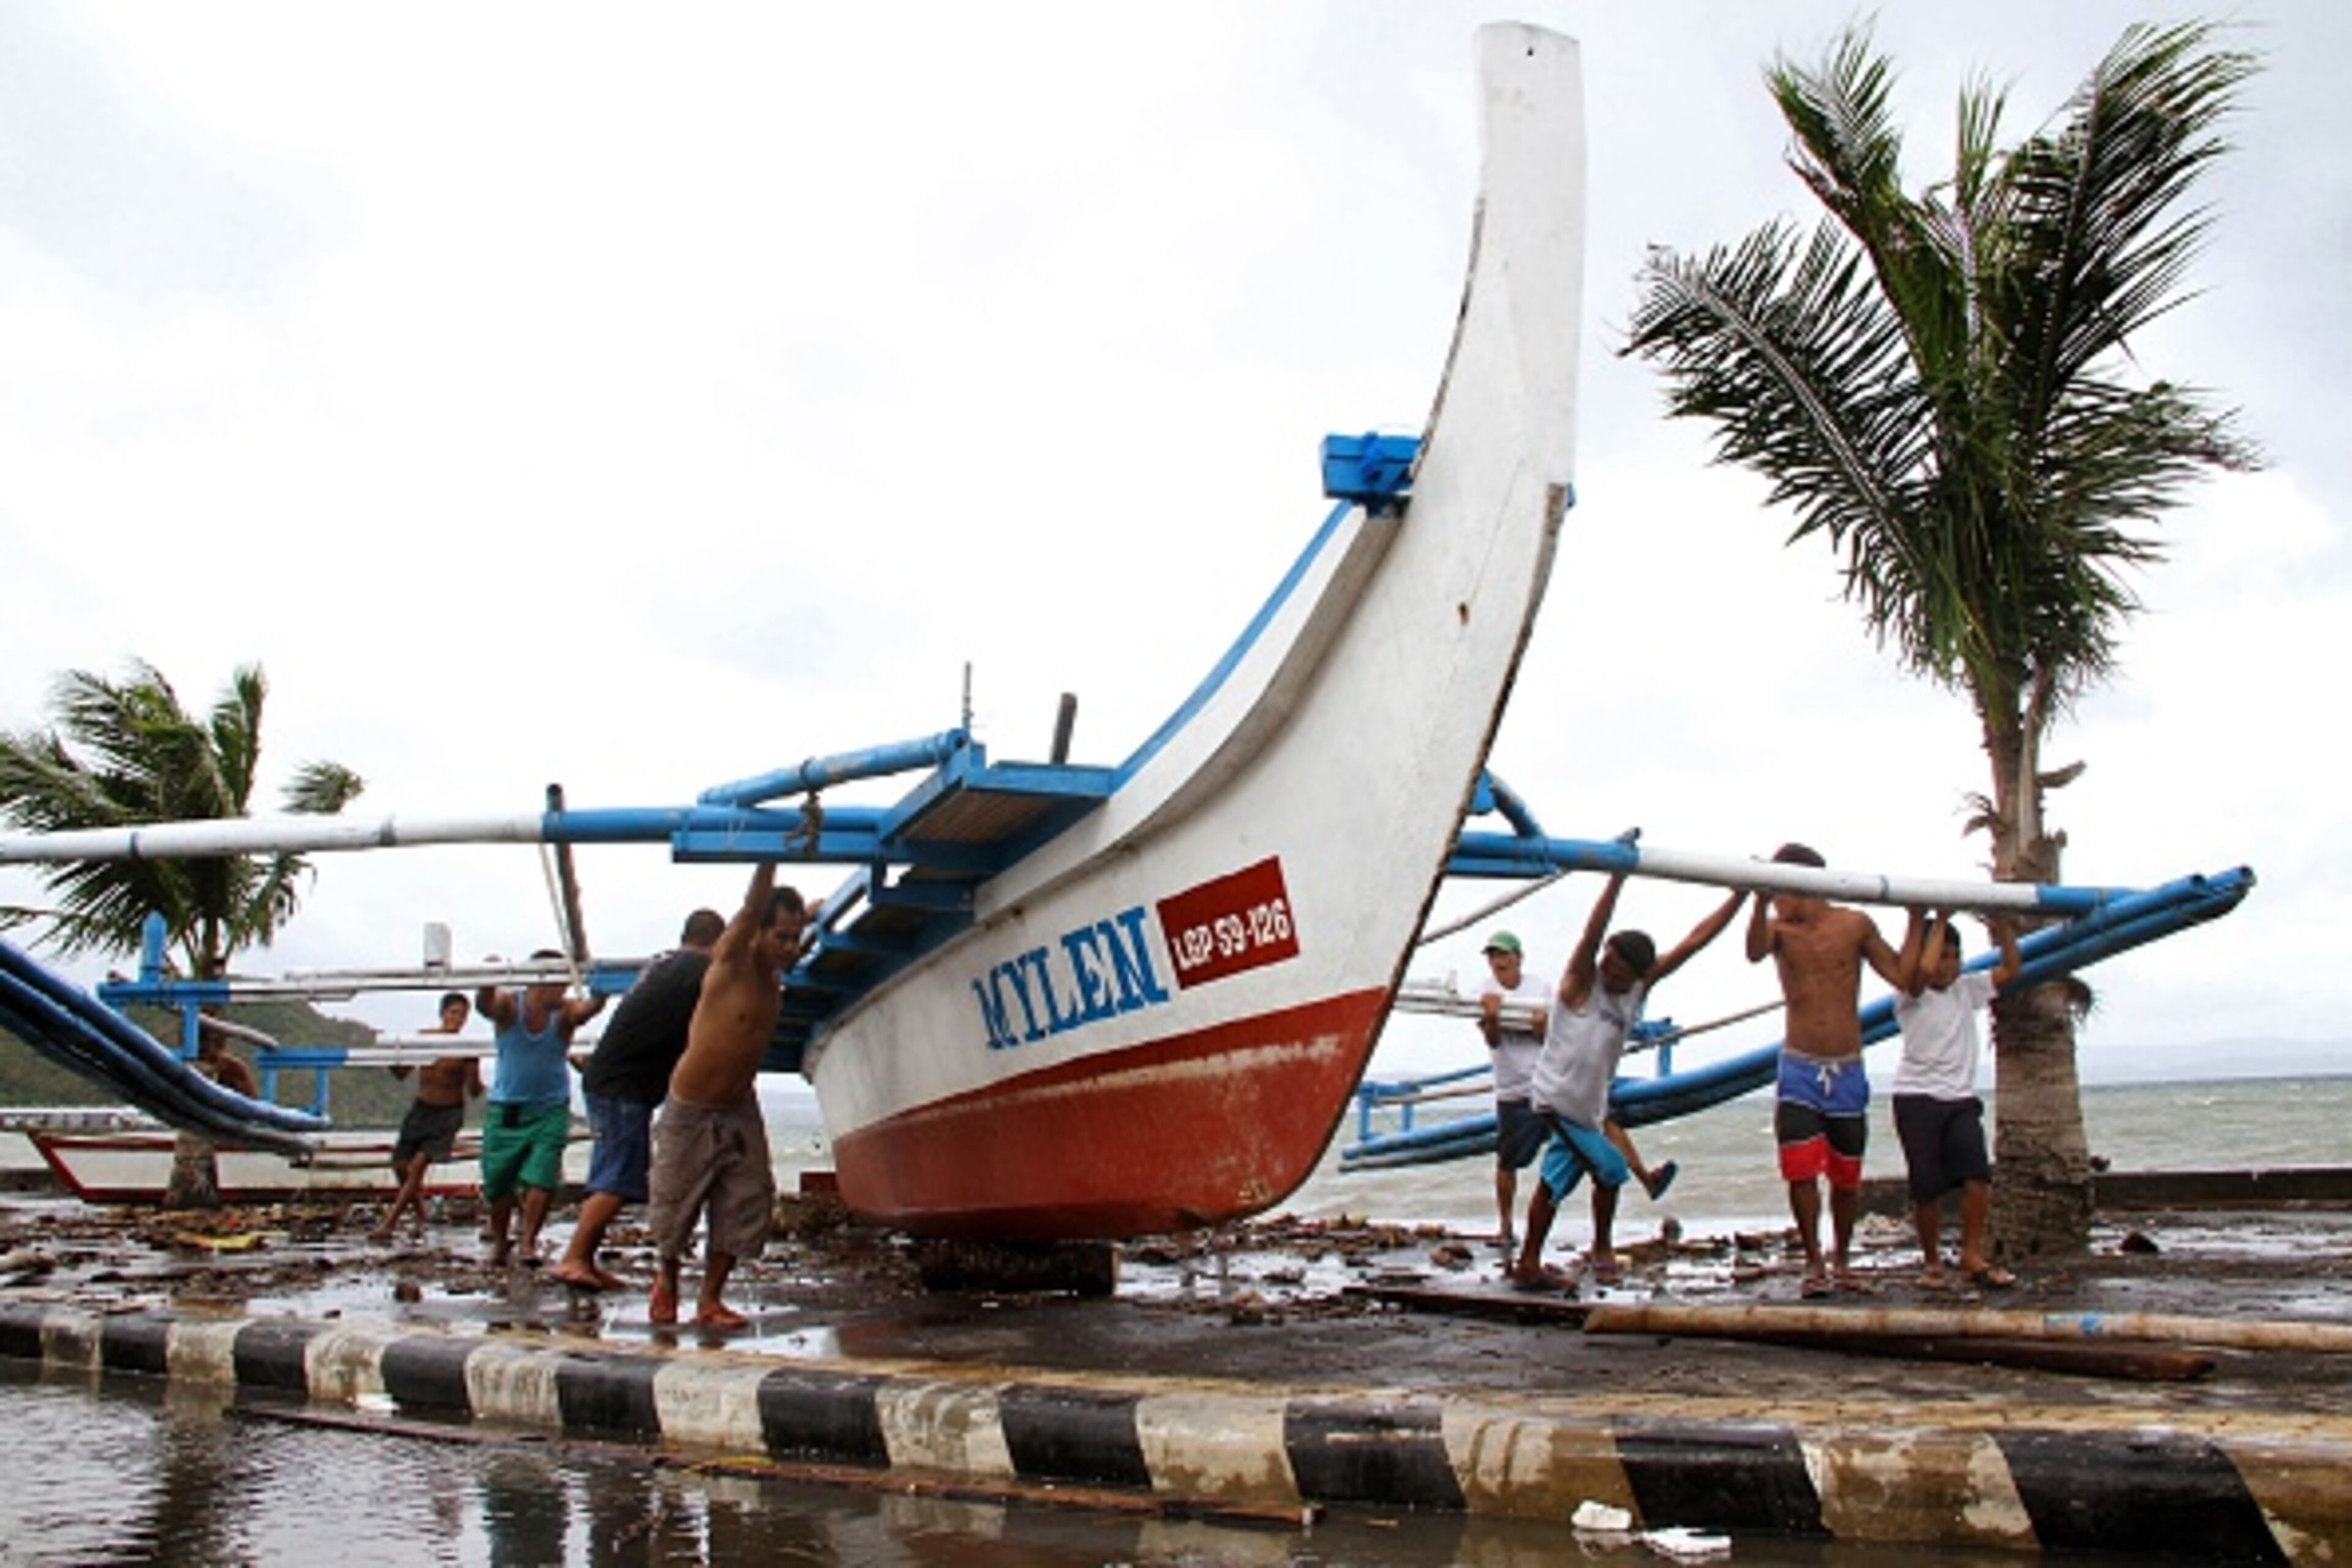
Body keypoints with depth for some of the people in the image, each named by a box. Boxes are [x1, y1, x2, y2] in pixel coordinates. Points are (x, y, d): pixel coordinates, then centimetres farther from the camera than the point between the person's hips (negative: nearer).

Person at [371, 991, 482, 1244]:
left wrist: (473, 1076, -32)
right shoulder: (423, 1038, -1)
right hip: (421, 1109, 5)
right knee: (401, 1165, 4)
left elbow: (474, 1093, -11)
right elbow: (402, 1073, 7)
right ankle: (420, 1216, 26)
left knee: (418, 1166, -15)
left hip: (448, 1113, -5)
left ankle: (388, 1223, -9)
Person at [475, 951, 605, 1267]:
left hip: (550, 1110, -1)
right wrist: (488, 984, -54)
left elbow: (589, 1008, -32)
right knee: (497, 1183, 10)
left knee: (541, 1178, -14)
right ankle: (499, 1241, 32)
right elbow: (484, 1005, -32)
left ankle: (528, 1240, 0)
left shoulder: (565, 1013, -12)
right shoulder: (509, 1006, -11)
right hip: (505, 1109, 1)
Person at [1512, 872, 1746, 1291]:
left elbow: (1693, 942, 1)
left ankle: (1529, 1265, 18)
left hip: (1589, 1106, 7)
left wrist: (1741, 895, -3)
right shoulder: (1582, 982, -14)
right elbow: (1592, 933, -33)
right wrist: (1618, 878, -45)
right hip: (1557, 1096, -7)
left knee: (1555, 1183, 11)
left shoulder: (1641, 988, 2)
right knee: (1610, 1168, -6)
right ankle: (1602, 1251, 13)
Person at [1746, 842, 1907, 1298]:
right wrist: (1760, 904, -45)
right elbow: (1755, 952, -27)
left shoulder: (1854, 925, 0)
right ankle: (1814, 1264, 5)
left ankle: (1842, 1262, 26)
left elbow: (1903, 976, 1)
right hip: (1799, 1068, -1)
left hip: (1847, 1070, 1)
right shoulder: (1780, 928, -2)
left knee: (1847, 1176, 9)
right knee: (1801, 1170, -8)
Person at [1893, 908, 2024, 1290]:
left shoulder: (1967, 989, 15)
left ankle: (1972, 1256, -4)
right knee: (1927, 1186, -4)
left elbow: (2010, 969, 13)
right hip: (1918, 1100, -4)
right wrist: (1939, 922, -12)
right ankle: (1931, 1261, 13)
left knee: (1978, 1174, -14)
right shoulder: (1910, 996, -2)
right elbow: (1924, 970, -22)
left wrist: (2003, 925, 2)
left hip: (1961, 1100, 4)